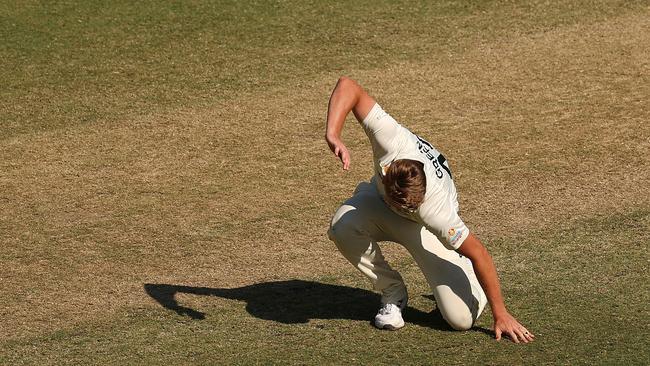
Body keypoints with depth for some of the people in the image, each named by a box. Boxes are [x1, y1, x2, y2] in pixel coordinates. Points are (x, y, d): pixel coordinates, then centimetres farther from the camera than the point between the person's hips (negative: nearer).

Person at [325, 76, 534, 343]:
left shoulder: (435, 210, -44)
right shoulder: (392, 142, -41)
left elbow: (478, 254, -33)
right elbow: (347, 85, -36)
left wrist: (500, 314, -26)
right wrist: (333, 135, -49)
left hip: (422, 229, -3)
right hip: (378, 204, 3)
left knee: (462, 319, -18)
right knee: (342, 226, -34)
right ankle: (393, 293, -6)